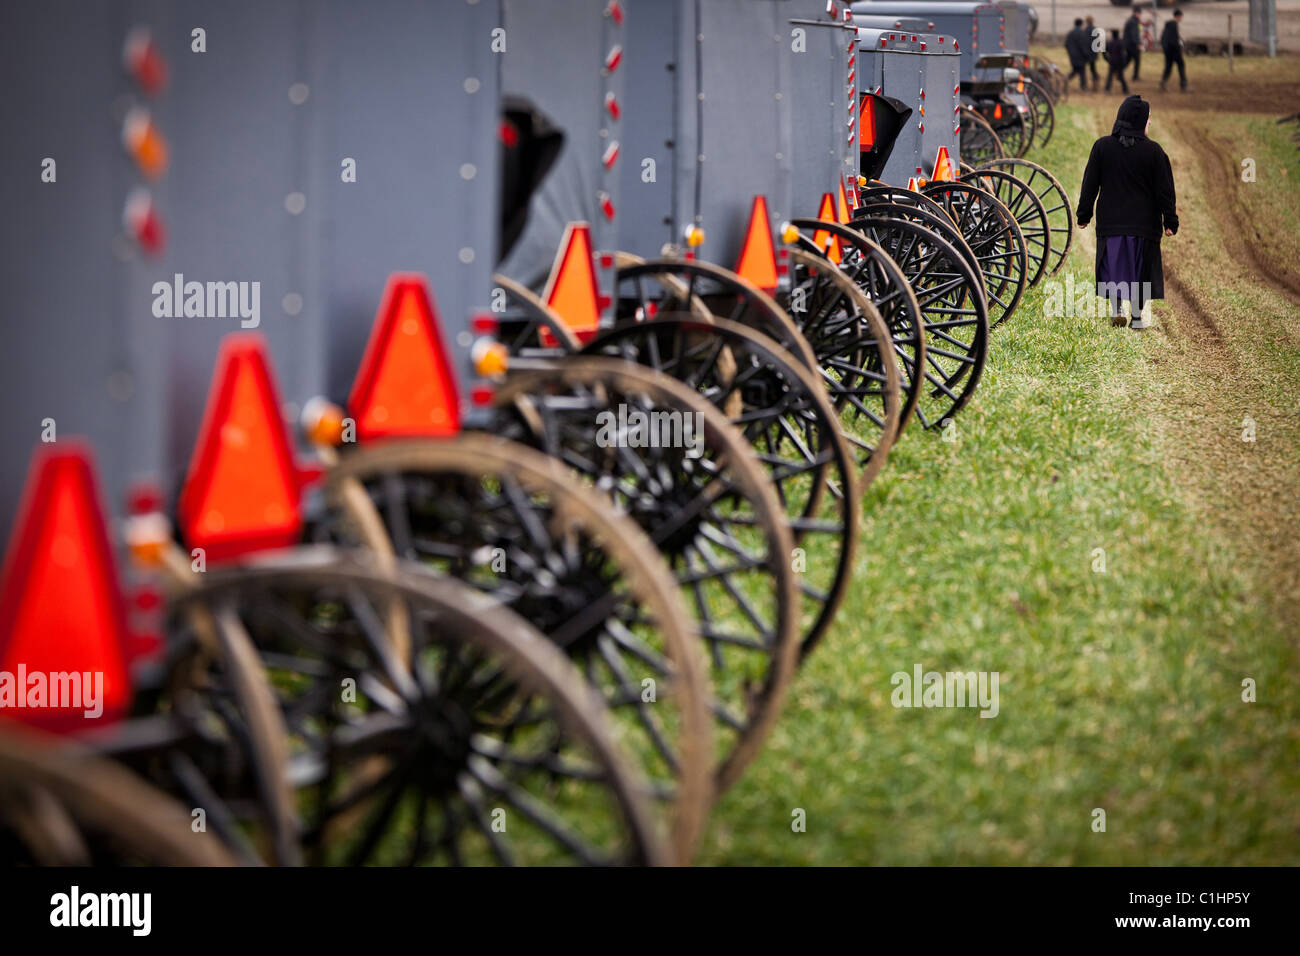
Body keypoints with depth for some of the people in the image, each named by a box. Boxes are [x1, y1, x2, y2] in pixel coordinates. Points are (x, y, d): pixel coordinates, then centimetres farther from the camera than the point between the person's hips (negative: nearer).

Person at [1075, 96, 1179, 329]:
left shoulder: (1102, 146, -4)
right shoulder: (1153, 150, -7)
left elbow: (1090, 184, 0)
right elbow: (1165, 189, -4)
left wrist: (1083, 215, 8)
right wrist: (1170, 221, 2)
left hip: (1111, 221, 1)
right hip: (1144, 222, -1)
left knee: (1113, 264, 10)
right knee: (1140, 266, 8)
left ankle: (1116, 308, -6)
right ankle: (1137, 316, 9)